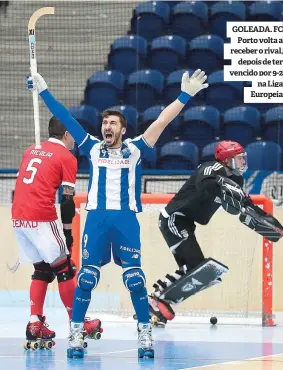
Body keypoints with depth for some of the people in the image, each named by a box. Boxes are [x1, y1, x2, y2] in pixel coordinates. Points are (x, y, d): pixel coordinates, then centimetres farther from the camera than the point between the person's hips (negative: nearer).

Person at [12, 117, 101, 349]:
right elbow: (66, 200, -6)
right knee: (64, 269, 6)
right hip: (42, 219, -6)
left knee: (42, 269, 17)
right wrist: (67, 232, 1)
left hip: (18, 217, 6)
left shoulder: (31, 150, 19)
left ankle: (35, 326, 8)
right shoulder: (67, 157, 0)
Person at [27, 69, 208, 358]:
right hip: (96, 218, 1)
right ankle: (76, 334, 3)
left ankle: (145, 334, 2)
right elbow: (65, 119, 13)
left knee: (134, 278, -6)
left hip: (126, 219, -1)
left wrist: (185, 95, -4)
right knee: (86, 277, -4)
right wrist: (43, 92, 14)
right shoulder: (92, 148, 11)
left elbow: (161, 121, 2)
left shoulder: (135, 150, 7)